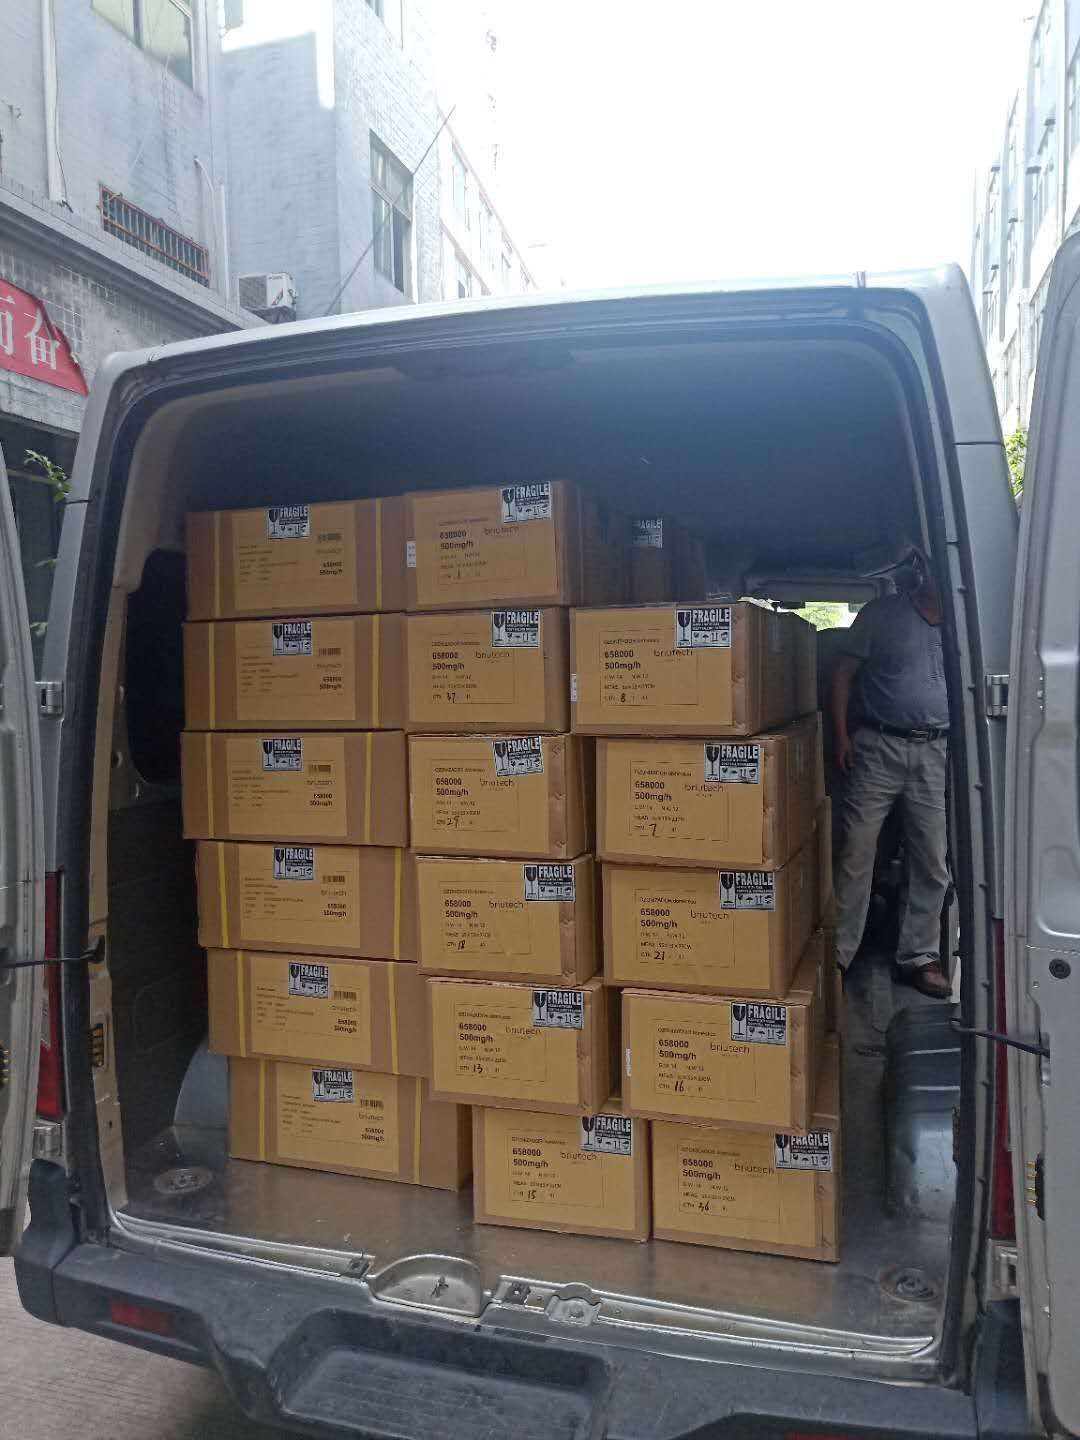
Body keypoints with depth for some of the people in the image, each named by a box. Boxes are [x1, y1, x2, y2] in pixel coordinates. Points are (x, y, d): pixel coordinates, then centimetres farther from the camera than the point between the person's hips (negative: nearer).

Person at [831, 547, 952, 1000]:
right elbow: (843, 672, 1)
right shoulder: (881, 614, 2)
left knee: (933, 863, 7)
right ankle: (837, 954, 8)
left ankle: (919, 957, 20)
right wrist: (841, 735, -7)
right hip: (878, 746, -4)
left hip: (936, 753, 4)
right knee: (856, 853, -2)